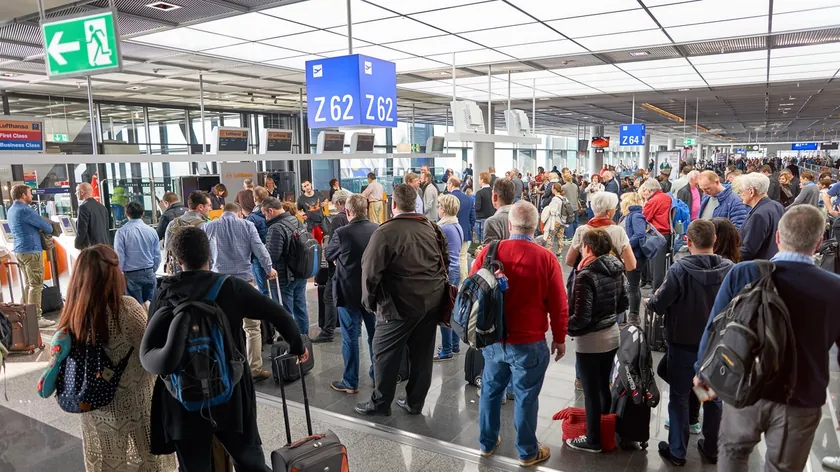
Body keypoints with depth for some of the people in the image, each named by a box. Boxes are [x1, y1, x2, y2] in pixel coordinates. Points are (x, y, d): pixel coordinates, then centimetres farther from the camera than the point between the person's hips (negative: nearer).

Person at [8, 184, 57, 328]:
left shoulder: (11, 210, 14)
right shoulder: (25, 210, -16)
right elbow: (47, 227, -14)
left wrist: (39, 229, 4)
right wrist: (48, 229, 8)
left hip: (19, 250, 10)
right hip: (31, 251, -10)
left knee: (28, 284, 16)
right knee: (36, 285, -6)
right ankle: (36, 318, -5)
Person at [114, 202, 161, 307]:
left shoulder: (121, 232, -9)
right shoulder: (152, 231, 1)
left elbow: (119, 257, -8)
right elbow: (157, 256, 5)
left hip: (132, 275, -3)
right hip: (149, 274, 3)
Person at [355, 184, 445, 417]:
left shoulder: (386, 231, -14)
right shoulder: (430, 228, 8)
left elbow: (370, 269, -14)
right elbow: (442, 261, 16)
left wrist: (369, 300, -2)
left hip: (400, 303, -6)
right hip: (432, 300, 7)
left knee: (385, 353, 8)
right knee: (422, 354, 13)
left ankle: (381, 402, 18)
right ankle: (415, 402, 24)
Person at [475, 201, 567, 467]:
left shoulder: (489, 252, -7)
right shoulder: (546, 258, -12)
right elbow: (558, 305, -7)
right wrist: (559, 338, 7)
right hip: (530, 342, -2)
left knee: (491, 390, 18)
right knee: (525, 397, 10)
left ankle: (487, 443, 34)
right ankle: (527, 453, 25)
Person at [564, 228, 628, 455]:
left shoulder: (586, 276, -23)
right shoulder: (616, 270, 0)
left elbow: (581, 318, -23)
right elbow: (623, 304, 12)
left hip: (590, 341, -8)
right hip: (612, 335, 8)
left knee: (591, 392, 7)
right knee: (604, 386, 21)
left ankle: (593, 440, 20)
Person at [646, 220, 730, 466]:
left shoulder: (680, 268, -24)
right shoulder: (729, 268, -11)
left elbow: (658, 304, -18)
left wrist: (651, 301, 4)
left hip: (683, 344, -4)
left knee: (680, 398, 10)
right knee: (713, 396, 20)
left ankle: (677, 451, 20)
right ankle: (712, 446, 35)